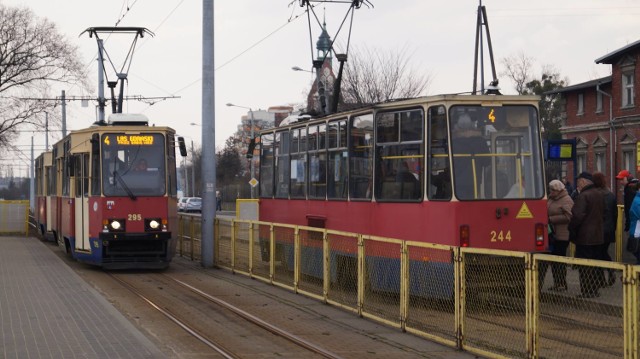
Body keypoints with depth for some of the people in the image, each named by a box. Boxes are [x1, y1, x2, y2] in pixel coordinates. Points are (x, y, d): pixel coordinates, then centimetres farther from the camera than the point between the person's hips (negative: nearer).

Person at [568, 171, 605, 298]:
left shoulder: (583, 196, -18)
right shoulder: (600, 195, 11)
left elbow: (577, 216, -23)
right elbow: (603, 214, 20)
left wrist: (572, 231, -11)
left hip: (584, 237, -9)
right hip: (598, 236, 9)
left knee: (584, 265, -3)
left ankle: (586, 291, -2)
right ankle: (595, 289, 20)